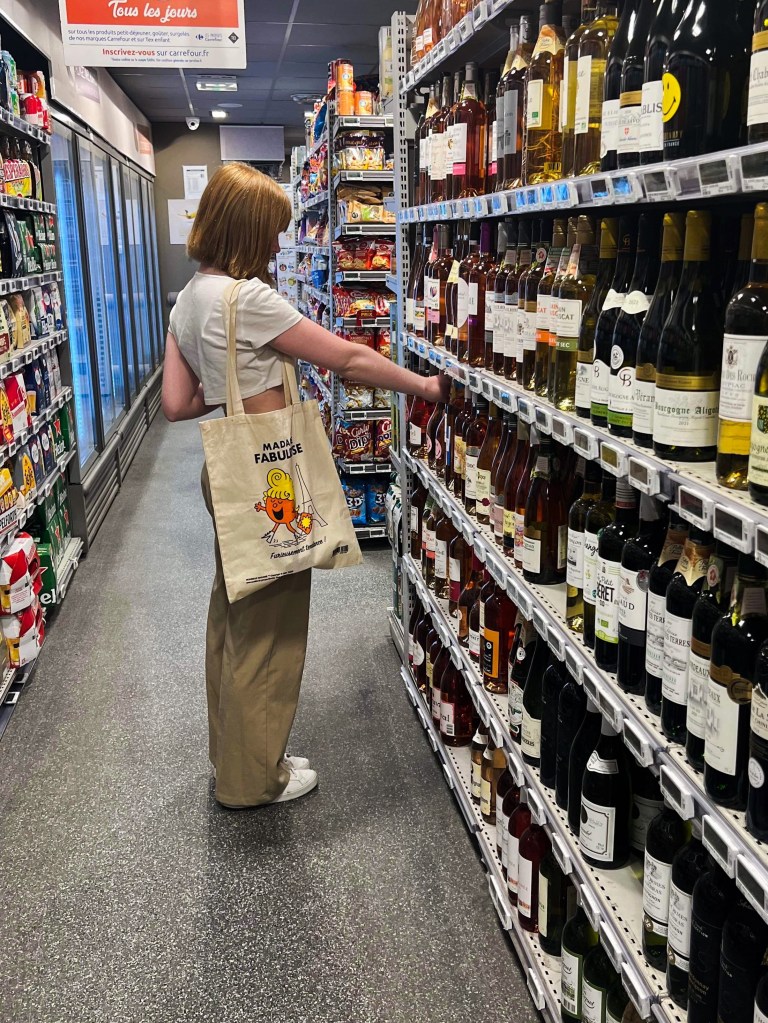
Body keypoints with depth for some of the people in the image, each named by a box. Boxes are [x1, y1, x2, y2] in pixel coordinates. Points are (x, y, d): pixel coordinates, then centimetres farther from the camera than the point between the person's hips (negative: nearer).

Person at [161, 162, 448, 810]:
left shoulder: (190, 300, 7)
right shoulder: (248, 297, -20)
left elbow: (177, 404, 6)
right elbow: (351, 360, -17)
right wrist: (426, 386, -7)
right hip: (267, 480, -9)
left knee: (235, 614, 21)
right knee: (270, 624, 5)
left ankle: (233, 749, 39)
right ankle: (254, 776, 22)